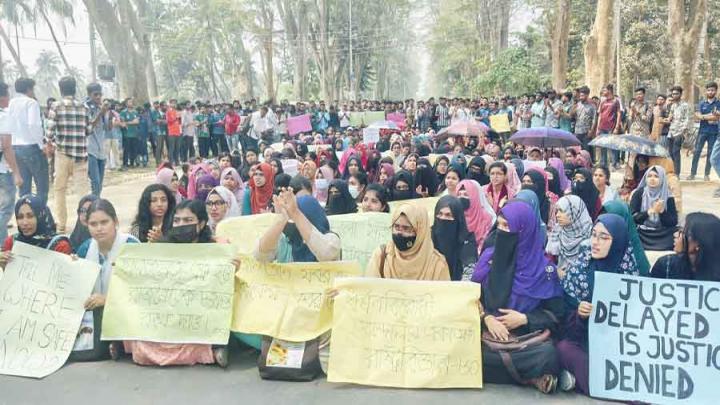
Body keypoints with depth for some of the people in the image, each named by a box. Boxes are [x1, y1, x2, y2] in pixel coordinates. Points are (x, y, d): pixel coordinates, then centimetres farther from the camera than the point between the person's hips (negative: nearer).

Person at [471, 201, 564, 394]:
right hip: (489, 334, 4)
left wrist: (525, 319, -15)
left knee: (547, 354, -35)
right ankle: (530, 377, -13)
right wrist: (487, 318, -13)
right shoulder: (488, 257, 3)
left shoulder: (543, 268, -5)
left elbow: (556, 314, -1)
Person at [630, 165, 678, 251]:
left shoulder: (668, 197, 4)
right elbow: (632, 217, -6)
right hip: (643, 236, -1)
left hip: (663, 237, 1)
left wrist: (662, 211, -15)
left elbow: (674, 222, 1)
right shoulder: (639, 194, 2)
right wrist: (651, 211, -13)